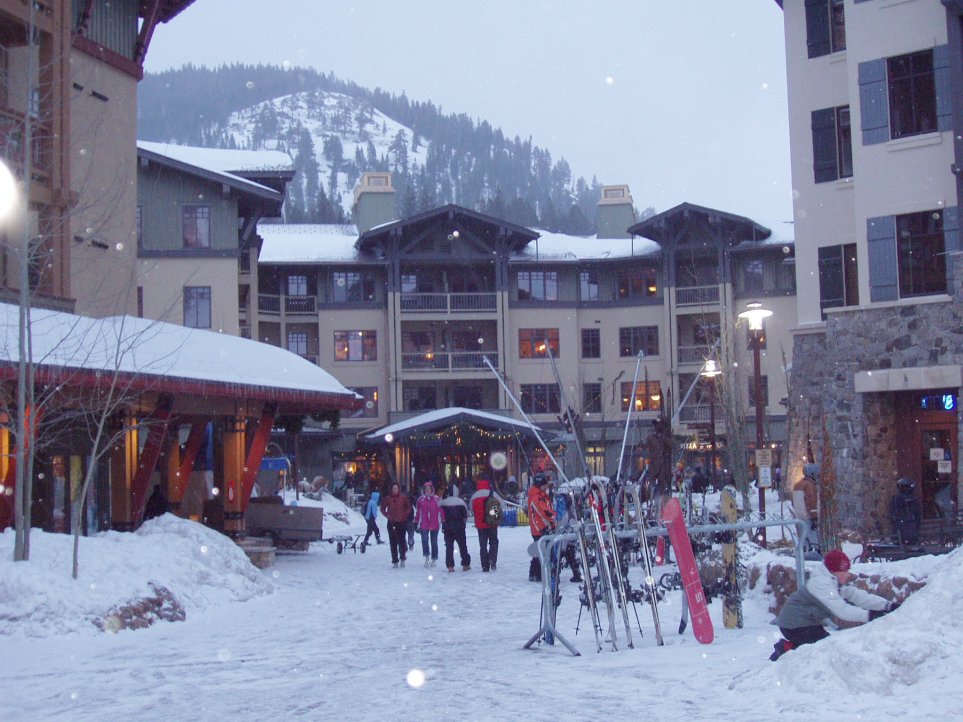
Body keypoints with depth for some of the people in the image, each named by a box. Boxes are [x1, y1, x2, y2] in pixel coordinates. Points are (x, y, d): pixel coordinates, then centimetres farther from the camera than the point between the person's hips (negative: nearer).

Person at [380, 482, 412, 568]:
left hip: (401, 522, -2)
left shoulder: (403, 497, 0)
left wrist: (404, 515, -5)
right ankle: (395, 562, 7)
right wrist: (387, 515, -1)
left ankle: (402, 558, 12)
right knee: (393, 543, 2)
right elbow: (382, 508, 12)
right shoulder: (388, 498, 3)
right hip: (391, 523, 2)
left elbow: (409, 508, 7)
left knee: (401, 540, -7)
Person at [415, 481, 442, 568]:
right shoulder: (421, 499, 2)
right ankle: (427, 556, -8)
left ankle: (434, 559, 21)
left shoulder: (436, 499, -2)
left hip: (434, 524, 0)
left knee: (434, 542, 8)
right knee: (424, 539, -19)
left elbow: (441, 511, 3)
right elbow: (417, 512, 9)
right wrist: (416, 523, 9)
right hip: (424, 524, 0)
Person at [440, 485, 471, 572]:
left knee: (449, 546, 5)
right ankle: (465, 564, 11)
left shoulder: (443, 503, -5)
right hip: (459, 527, 0)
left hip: (447, 527, 0)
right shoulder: (461, 502, -4)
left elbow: (441, 516, 0)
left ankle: (450, 566, 0)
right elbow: (466, 515, 3)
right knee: (462, 545, 10)